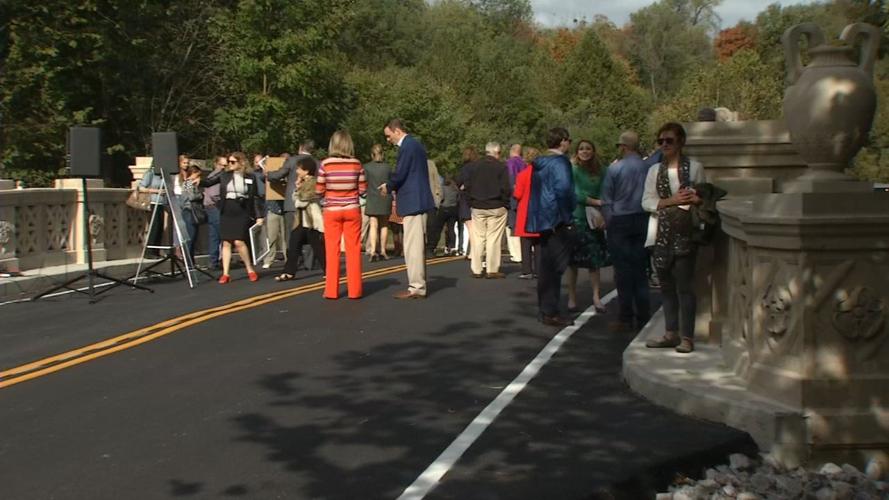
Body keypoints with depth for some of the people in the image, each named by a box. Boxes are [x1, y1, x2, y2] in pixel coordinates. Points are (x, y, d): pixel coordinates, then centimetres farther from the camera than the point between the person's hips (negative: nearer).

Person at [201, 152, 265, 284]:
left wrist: (259, 216, -1)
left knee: (239, 242, -12)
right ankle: (225, 273, 7)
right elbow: (208, 182, 0)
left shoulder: (250, 177, 1)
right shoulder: (224, 175, 5)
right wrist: (198, 182, -22)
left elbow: (256, 197, 2)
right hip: (226, 212, 3)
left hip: (242, 213, -3)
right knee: (226, 243, 3)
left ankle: (250, 270, 5)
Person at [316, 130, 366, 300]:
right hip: (352, 210, 1)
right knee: (353, 250, 7)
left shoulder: (326, 164, -8)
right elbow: (362, 190, -1)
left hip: (332, 211, -1)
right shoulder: (356, 164, -5)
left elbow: (319, 191, -3)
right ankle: (354, 290, 9)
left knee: (332, 251, 7)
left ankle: (331, 290, 10)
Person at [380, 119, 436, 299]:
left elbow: (399, 174, -17)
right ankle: (419, 284, 19)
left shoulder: (407, 146, -14)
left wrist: (388, 187, 1)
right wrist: (392, 186, 14)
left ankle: (416, 288, -4)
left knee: (412, 246, -7)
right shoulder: (415, 144, 17)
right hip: (419, 201, 10)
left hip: (413, 202, -10)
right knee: (417, 245, 14)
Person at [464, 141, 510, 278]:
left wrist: (473, 199, 13)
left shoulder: (474, 166, 5)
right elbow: (505, 188, -11)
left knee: (478, 238, 7)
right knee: (493, 239, 0)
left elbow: (466, 185, 6)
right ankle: (492, 270, 0)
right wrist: (505, 201, 2)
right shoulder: (501, 166, -8)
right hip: (496, 207, -4)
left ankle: (477, 270, 7)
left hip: (477, 207, 4)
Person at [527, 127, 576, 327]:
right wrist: (569, 210, -17)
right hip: (558, 221, -9)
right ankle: (550, 313, -3)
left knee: (546, 266, 15)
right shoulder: (560, 162, -14)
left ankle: (545, 308, 23)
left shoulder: (539, 163, 12)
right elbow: (563, 188, -29)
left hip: (542, 219, 9)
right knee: (555, 267, -5)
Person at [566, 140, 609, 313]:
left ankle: (596, 297, 8)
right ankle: (572, 297, 9)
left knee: (595, 259, 2)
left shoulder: (599, 172, 9)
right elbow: (575, 195, -11)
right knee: (574, 260, 1)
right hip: (577, 219, -4)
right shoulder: (573, 170, -4)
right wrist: (596, 202, -15)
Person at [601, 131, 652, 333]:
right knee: (640, 269, 11)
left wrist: (608, 221, 7)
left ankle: (625, 319, 2)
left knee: (623, 271, 0)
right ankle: (643, 317, 13)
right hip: (643, 220, 3)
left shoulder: (614, 169, -8)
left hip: (620, 221, -3)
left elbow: (606, 200, -4)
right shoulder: (648, 168, -1)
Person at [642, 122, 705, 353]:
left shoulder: (694, 167, 3)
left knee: (684, 285, -6)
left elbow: (705, 197, 5)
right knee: (666, 285, 9)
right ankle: (671, 333, 18)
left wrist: (695, 198, -17)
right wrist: (671, 201, -9)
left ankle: (687, 337, -1)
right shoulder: (655, 170, 13)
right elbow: (646, 201, 5)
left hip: (685, 232, -4)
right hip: (662, 232, 4)